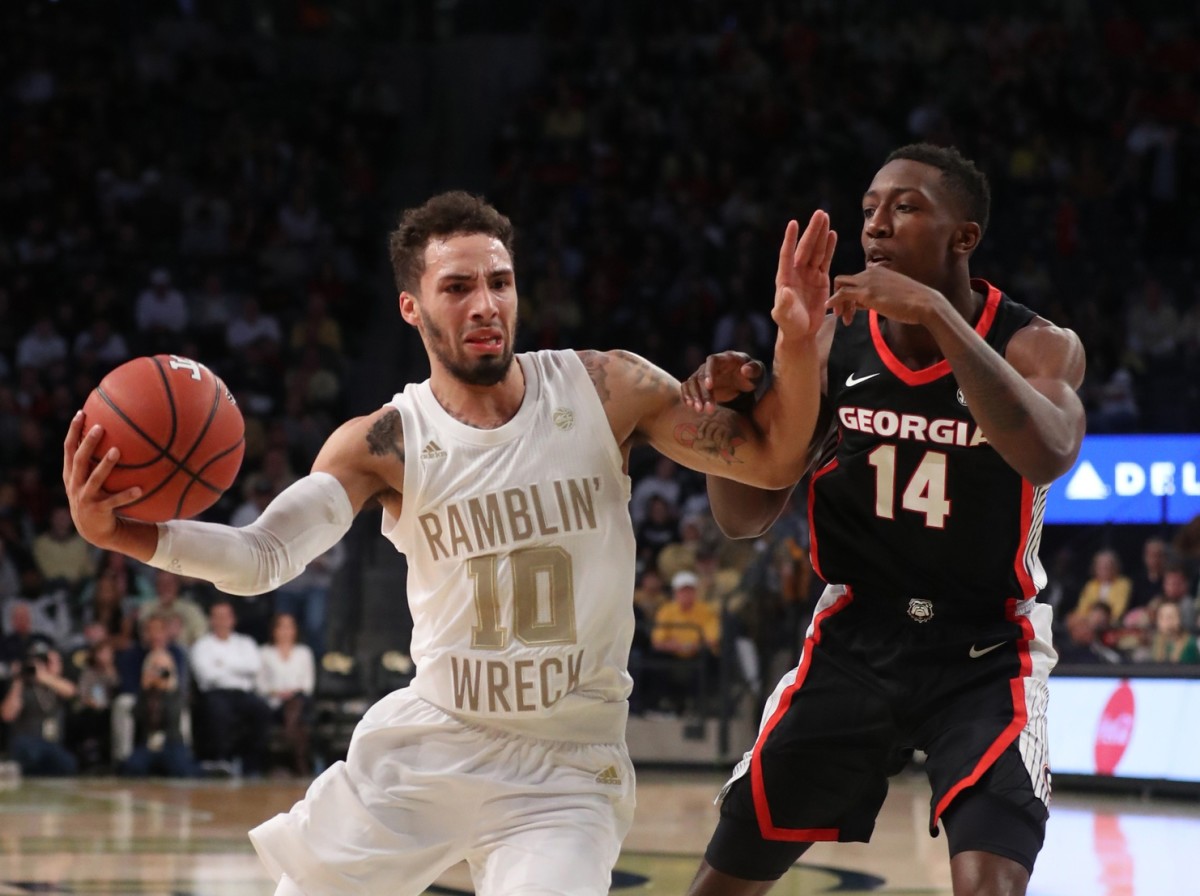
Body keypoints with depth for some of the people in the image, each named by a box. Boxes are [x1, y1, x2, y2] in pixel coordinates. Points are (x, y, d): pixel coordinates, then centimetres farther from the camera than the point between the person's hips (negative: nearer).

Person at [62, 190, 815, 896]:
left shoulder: (605, 392, -6)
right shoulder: (384, 446, -8)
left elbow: (771, 462, -3)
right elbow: (263, 559, -19)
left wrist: (795, 344, -22)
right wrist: (118, 531, -37)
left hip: (565, 773, -1)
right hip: (427, 745, 1)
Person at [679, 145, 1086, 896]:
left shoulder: (1039, 347, -13)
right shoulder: (836, 342, -4)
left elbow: (1047, 456, -36)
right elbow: (746, 518, 1)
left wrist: (937, 314, -40)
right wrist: (726, 411, -20)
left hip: (985, 655, -4)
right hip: (856, 639, 4)